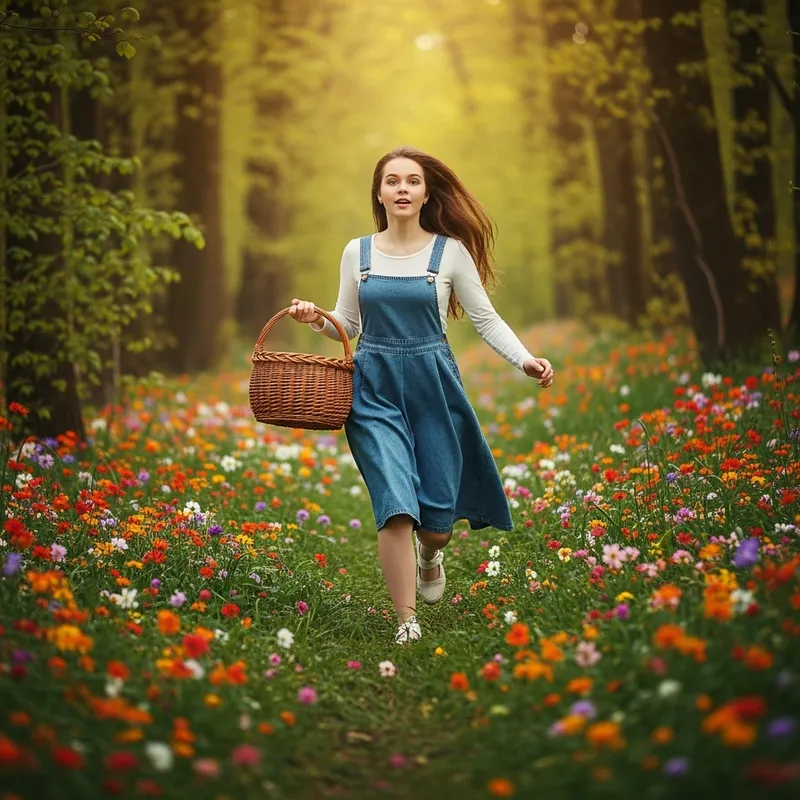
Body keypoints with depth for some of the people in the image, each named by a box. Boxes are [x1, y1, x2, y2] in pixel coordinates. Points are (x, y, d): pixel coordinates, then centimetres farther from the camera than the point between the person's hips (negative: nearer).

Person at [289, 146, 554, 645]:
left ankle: (431, 554, 43)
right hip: (375, 388, 1)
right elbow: (349, 325, 13)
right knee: (395, 503, -13)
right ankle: (407, 619, -2)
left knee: (437, 508, 4)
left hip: (433, 383, 0)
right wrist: (316, 318, -8)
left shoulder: (450, 251, -1)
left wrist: (526, 360, -14)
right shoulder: (357, 253, 5)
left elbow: (487, 319, 1)